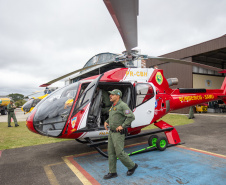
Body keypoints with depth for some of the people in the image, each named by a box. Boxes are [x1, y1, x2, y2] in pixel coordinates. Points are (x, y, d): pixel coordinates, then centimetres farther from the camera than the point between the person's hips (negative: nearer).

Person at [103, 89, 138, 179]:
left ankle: (132, 166, 21)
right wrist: (106, 122, 11)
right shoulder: (113, 106, 12)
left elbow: (131, 117, -23)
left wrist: (122, 126, -23)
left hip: (119, 133, -9)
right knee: (111, 152, 11)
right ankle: (112, 172, 22)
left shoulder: (122, 105, -16)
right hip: (111, 132, 9)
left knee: (119, 153, -3)